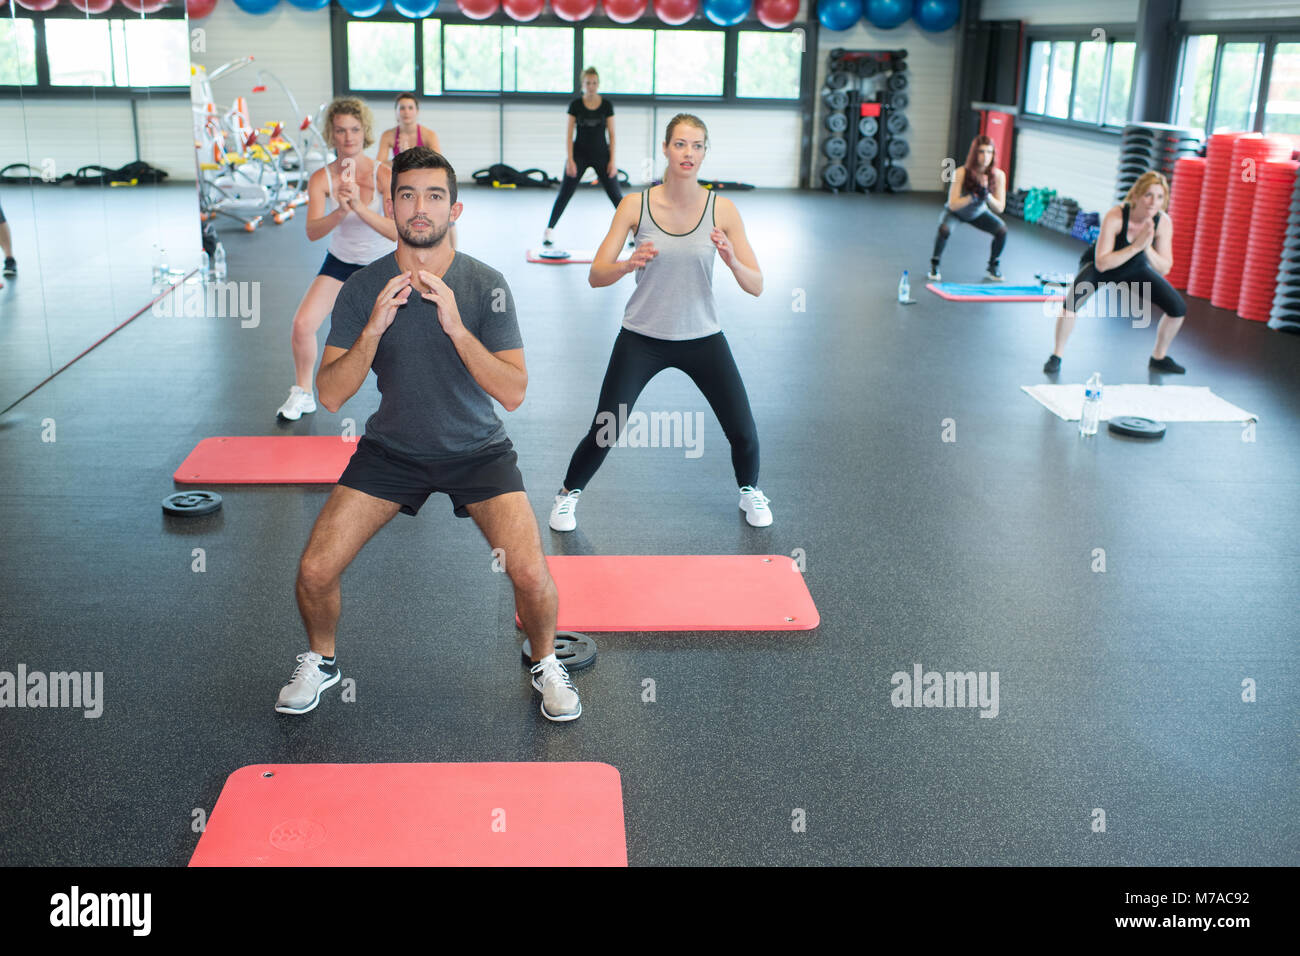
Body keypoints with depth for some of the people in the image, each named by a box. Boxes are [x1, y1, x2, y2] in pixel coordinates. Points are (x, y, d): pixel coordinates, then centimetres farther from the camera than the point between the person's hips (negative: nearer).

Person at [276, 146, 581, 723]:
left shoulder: (485, 285, -10)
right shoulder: (363, 288, -6)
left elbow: (514, 393, -18)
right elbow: (330, 397, -11)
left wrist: (456, 326, -29)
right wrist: (374, 329, -26)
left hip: (476, 451, -1)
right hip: (391, 450, 2)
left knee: (531, 574, -20)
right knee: (314, 571, -11)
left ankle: (545, 663, 12)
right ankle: (321, 661, 22)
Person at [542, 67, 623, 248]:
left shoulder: (606, 105, -2)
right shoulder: (575, 105, -4)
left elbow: (612, 134, 0)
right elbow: (569, 134, -3)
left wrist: (613, 160, -6)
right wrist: (570, 160, -11)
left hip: (601, 155, 0)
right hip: (579, 154, 0)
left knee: (615, 195, 2)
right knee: (564, 194, -3)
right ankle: (549, 230, 3)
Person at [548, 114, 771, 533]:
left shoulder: (722, 209, -7)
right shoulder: (635, 205, -8)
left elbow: (757, 286, -9)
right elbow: (596, 276, -10)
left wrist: (733, 262, -30)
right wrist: (629, 264, -30)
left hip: (702, 337, 1)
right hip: (642, 337, -1)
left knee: (743, 432, -2)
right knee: (603, 433, -5)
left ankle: (750, 491, 31)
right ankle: (568, 495, 24)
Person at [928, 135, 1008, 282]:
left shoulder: (998, 175, -23)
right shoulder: (962, 173, -30)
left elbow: (999, 208, -22)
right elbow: (952, 205, -32)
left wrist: (986, 194, -39)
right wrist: (974, 195, -42)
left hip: (978, 213, 3)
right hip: (955, 212, -3)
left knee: (1002, 229, -20)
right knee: (944, 229, -34)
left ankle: (992, 268, 2)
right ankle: (934, 266, -11)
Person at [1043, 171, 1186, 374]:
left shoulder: (1163, 223, -22)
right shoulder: (1115, 217, -34)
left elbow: (1164, 268, -20)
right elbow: (1101, 263, -37)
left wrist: (1148, 249, -38)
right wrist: (1136, 246, -42)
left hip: (1134, 268, 5)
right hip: (1097, 266, -4)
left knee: (1178, 308, -4)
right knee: (1072, 302, -33)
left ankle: (1159, 358, 20)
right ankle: (1056, 356, -11)